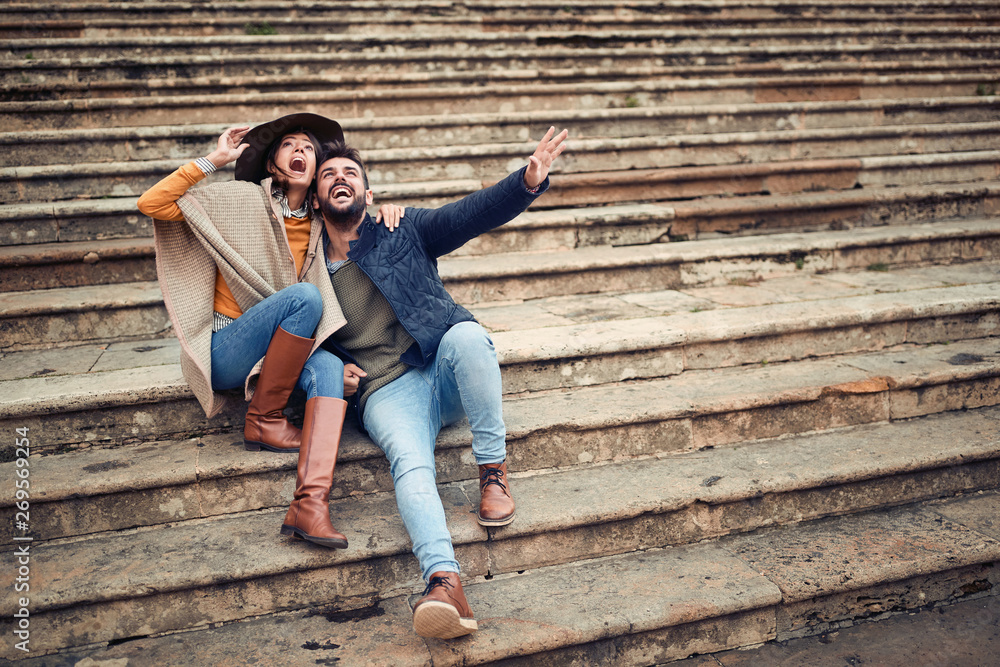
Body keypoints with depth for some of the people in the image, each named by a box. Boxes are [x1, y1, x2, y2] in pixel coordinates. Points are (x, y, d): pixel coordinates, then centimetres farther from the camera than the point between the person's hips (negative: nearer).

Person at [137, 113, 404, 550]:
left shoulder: (320, 224, 10)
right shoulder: (243, 200, -3)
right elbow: (151, 204, -7)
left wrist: (385, 211, 4)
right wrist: (212, 161, -10)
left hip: (274, 354, 4)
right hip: (223, 349, -4)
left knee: (329, 367, -30)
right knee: (304, 294, -29)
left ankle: (310, 502, -45)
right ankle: (262, 420, -18)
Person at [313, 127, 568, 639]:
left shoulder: (404, 231, 10)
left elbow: (473, 213, -4)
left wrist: (529, 180, -23)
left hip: (444, 374, 0)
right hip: (387, 392, 0)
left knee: (466, 335, -35)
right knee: (410, 462, -31)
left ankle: (494, 472, -21)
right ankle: (444, 584, -49)